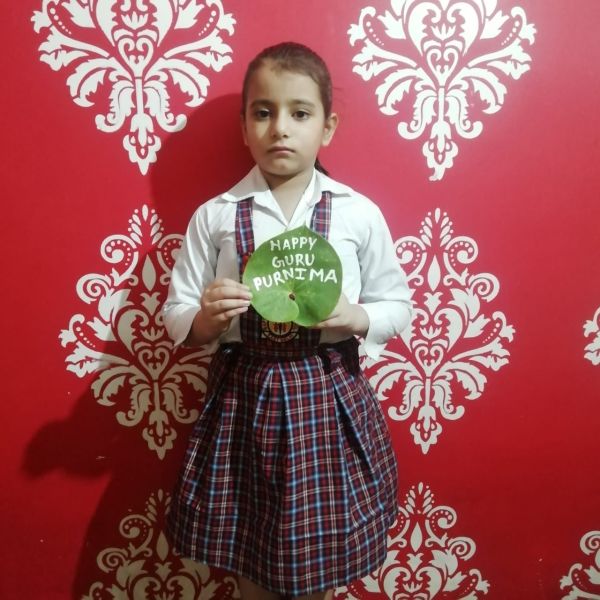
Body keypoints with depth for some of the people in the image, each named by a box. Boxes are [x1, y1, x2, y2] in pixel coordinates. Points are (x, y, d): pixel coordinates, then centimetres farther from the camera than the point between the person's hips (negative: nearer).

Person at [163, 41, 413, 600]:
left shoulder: (359, 214, -2)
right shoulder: (214, 216, -1)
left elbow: (397, 304, 5)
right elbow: (176, 317, 3)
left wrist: (355, 317, -14)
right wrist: (207, 319, -18)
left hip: (329, 397, 0)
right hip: (242, 397, 1)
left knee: (317, 551, 13)